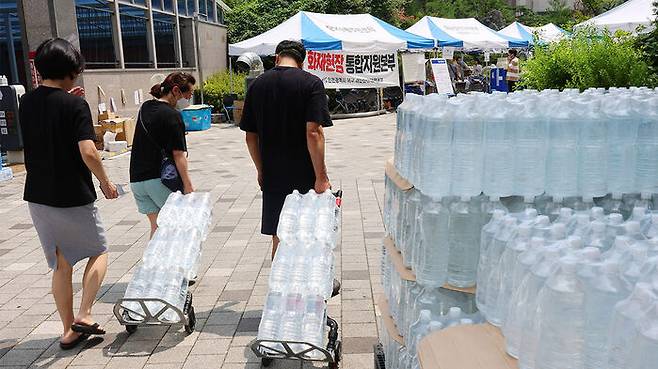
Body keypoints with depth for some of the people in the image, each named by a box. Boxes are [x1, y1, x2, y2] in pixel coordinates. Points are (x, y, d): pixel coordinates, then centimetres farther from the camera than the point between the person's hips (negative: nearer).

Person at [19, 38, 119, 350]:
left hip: (37, 196, 6)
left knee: (61, 265, 16)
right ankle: (84, 316, 5)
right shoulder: (76, 105, -14)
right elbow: (88, 152, -23)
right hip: (73, 198, -6)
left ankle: (68, 330, 21)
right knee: (98, 252, 15)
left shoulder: (26, 102, 5)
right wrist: (106, 183, -9)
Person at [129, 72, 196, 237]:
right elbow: (178, 155, -16)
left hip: (136, 178, 7)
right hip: (159, 178, -7)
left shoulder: (145, 107, 11)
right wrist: (188, 185, -15)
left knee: (157, 226, 12)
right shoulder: (172, 115, -13)